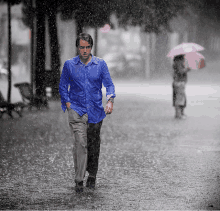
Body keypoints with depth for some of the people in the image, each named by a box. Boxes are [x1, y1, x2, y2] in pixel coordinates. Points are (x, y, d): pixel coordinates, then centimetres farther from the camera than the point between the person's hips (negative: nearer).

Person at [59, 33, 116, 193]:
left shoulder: (100, 64, 3)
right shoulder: (69, 65, 2)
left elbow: (109, 84, 2)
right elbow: (63, 86, 10)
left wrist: (110, 101, -16)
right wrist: (68, 103, -3)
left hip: (96, 110, 2)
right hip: (76, 110, -2)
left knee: (94, 145, 11)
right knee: (80, 143, -16)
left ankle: (92, 176, 29)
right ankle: (79, 180, -17)